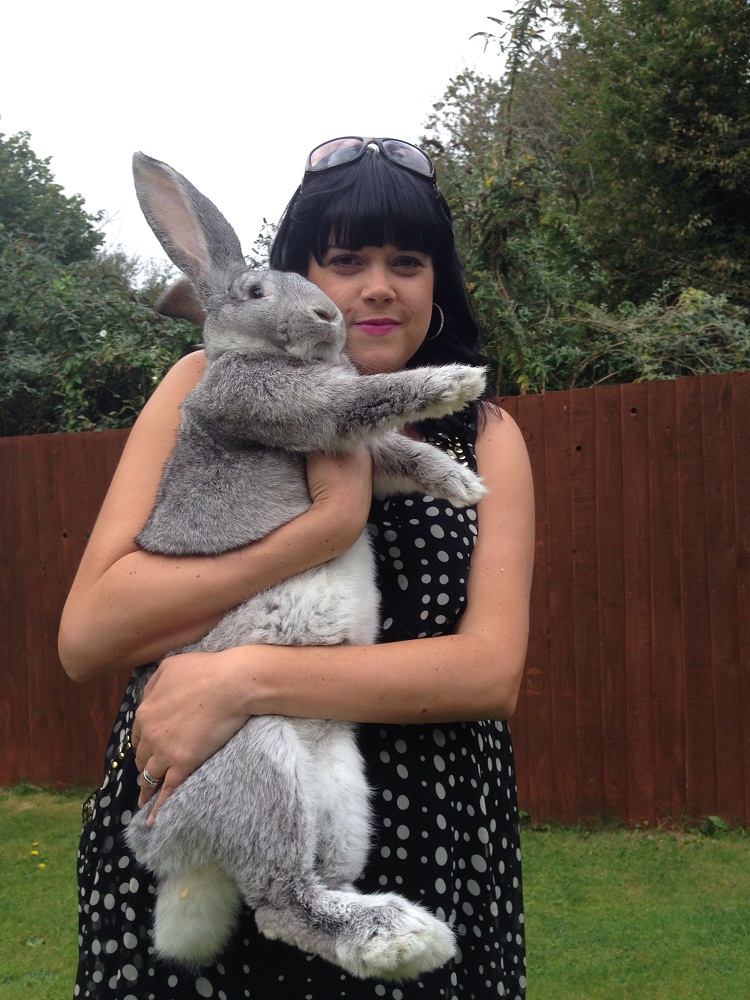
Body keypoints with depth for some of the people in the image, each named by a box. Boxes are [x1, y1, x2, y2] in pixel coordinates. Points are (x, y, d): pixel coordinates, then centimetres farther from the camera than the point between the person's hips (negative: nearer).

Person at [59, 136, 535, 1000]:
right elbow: (86, 636, -12)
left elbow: (493, 670, -12)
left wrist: (245, 678, -22)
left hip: (419, 864, 1)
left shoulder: (484, 436, 2)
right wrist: (328, 524, -20)